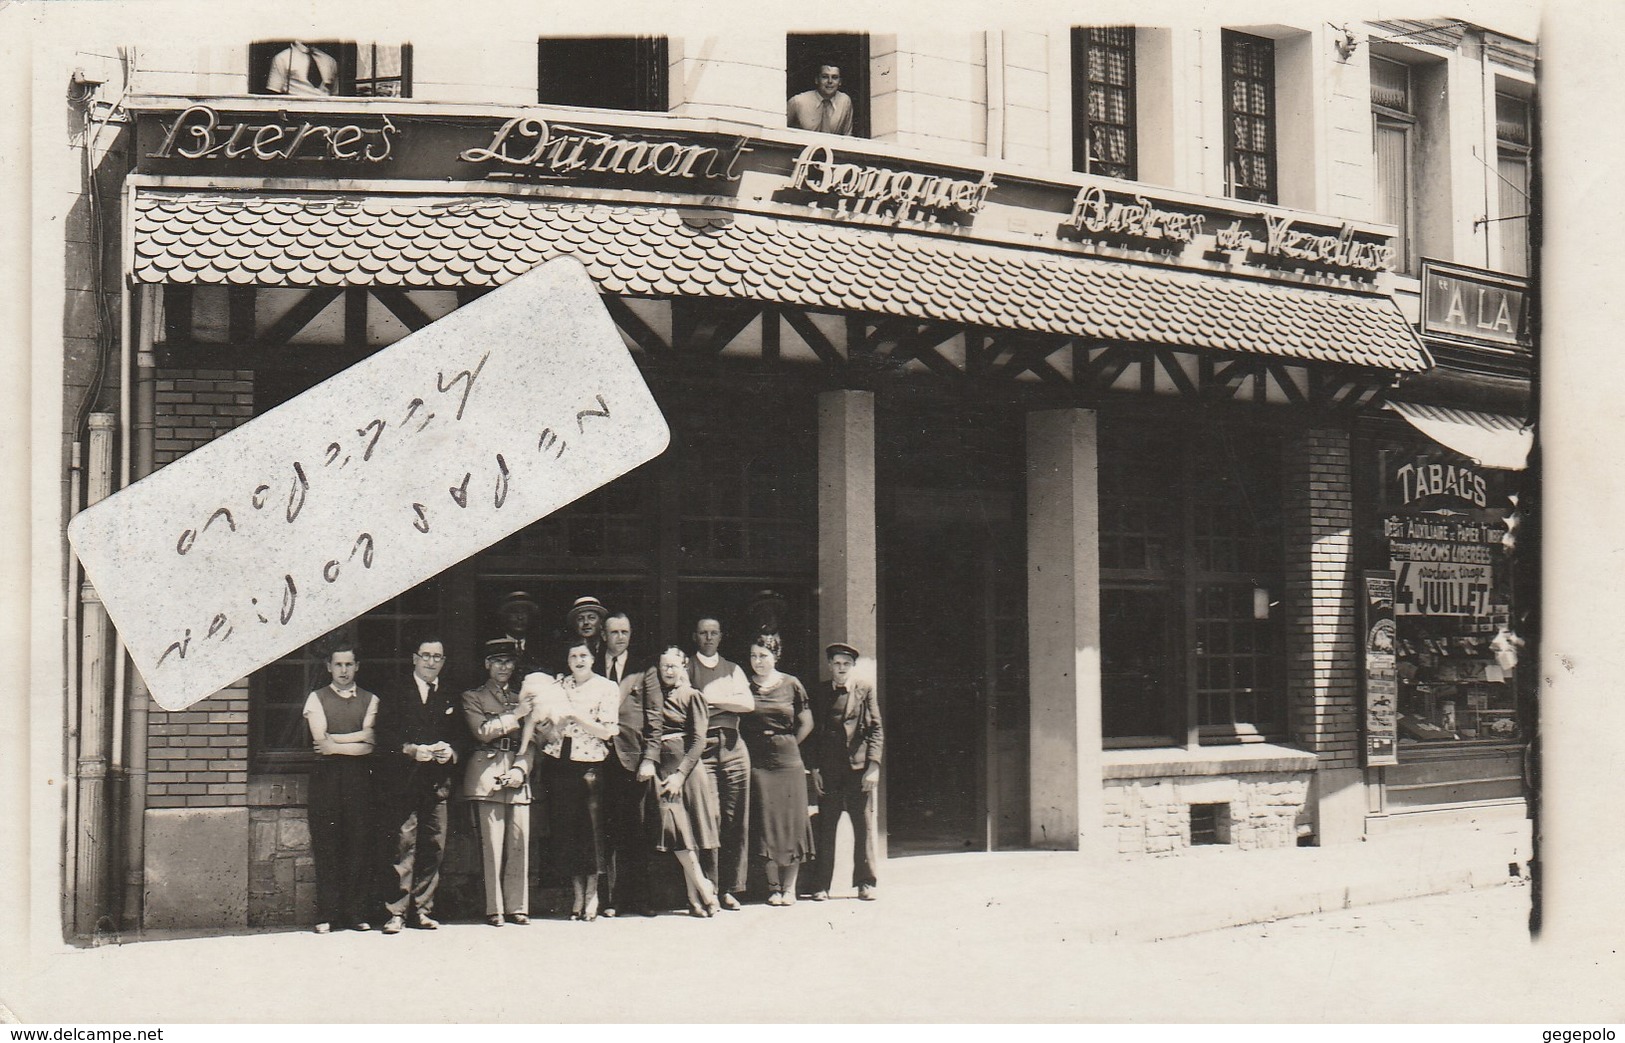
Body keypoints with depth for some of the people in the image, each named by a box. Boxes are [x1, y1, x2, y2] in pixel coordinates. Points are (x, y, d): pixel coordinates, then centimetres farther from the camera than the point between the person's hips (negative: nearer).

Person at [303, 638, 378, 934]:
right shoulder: (316, 698, 9)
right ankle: (326, 915, 0)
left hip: (359, 776, 1)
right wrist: (355, 744, -5)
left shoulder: (369, 700, 14)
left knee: (359, 843, -1)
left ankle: (356, 912, 4)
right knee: (326, 845, -2)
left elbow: (369, 738, -1)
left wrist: (333, 741, -6)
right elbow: (320, 740, -4)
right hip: (327, 775, -1)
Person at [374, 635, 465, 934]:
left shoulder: (450, 700, 20)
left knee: (434, 848, 1)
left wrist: (451, 751, -5)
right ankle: (396, 912, -5)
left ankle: (421, 909, 10)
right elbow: (384, 736, -1)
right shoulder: (395, 696, 9)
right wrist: (411, 750, -15)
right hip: (401, 784, -4)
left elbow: (462, 737, 16)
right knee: (402, 847, -9)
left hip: (438, 784, 4)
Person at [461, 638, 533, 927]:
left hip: (518, 775, 4)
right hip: (487, 775, -4)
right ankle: (494, 909, -4)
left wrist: (520, 769, -2)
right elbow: (482, 731, -6)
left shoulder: (522, 700, 23)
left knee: (520, 841, -3)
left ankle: (517, 906, 4)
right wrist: (516, 716, -4)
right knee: (492, 843, -8)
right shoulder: (473, 697, 11)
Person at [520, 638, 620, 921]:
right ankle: (578, 893, 11)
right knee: (567, 828, 4)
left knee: (592, 826, -5)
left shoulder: (607, 688, 1)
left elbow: (607, 731, -7)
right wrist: (522, 752, -7)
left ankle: (592, 894, 4)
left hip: (591, 764, -3)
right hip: (561, 762, 3)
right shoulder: (557, 687, 12)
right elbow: (534, 718, 9)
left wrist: (575, 716, -15)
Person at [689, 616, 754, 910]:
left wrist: (710, 701, -4)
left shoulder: (733, 670, 19)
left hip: (732, 746, 3)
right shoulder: (686, 670, 11)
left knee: (737, 819, -2)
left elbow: (747, 703, 4)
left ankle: (729, 888, 2)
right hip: (701, 747, -3)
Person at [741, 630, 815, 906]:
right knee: (766, 823, -1)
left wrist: (788, 746, 5)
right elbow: (735, 722, 8)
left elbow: (806, 723, 8)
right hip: (757, 762, 0)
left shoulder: (791, 685, 2)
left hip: (788, 761, 0)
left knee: (791, 821, 0)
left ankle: (789, 886, 6)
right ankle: (774, 886, 4)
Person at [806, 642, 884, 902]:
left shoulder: (865, 690, 6)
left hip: (860, 767, -1)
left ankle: (865, 883, 9)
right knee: (825, 828, 1)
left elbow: (876, 730, 3)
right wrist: (815, 768, 2)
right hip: (829, 770, 1)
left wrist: (873, 766, -6)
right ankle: (821, 886, 6)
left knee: (865, 827, 1)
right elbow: (814, 732, 11)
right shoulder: (820, 693, 11)